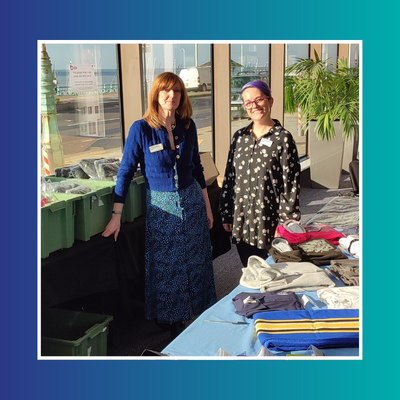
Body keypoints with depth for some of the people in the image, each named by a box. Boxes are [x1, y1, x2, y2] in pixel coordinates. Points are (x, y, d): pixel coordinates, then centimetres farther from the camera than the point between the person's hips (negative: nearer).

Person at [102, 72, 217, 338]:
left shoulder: (188, 126, -1)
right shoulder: (141, 129, -13)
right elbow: (126, 171, -10)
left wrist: (207, 205, 12)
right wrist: (117, 215, -11)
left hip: (192, 201, 4)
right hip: (160, 207, -3)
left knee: (197, 262, 13)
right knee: (166, 266, 8)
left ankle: (206, 312, 32)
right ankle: (172, 320, 28)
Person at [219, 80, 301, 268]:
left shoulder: (282, 138, -7)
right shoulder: (239, 137, 8)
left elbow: (291, 184, -9)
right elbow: (229, 177, 11)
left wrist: (285, 223, -11)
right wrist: (226, 215, 10)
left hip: (269, 223, -4)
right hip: (241, 222, 4)